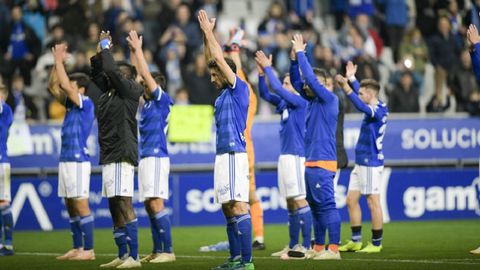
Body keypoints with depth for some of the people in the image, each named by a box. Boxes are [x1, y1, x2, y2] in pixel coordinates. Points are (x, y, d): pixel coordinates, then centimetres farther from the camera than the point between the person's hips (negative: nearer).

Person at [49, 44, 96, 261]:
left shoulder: (86, 104, -9)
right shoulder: (71, 103, 14)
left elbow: (64, 84, -19)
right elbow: (53, 86, 18)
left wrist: (59, 60, -10)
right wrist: (57, 61, 9)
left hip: (78, 161, -9)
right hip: (66, 160, 9)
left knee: (81, 206, -8)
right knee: (71, 207, 10)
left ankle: (88, 250, -6)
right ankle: (77, 248, 14)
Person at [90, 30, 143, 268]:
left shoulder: (128, 89, -6)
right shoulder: (109, 90, 17)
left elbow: (112, 71, -16)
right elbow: (98, 72, 25)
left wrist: (106, 47, -4)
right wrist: (99, 52, 13)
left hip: (122, 155, -10)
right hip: (108, 156, 10)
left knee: (124, 205, -13)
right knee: (114, 206, 11)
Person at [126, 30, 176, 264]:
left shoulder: (162, 100, -5)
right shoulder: (147, 102, 16)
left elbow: (146, 74, -10)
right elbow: (137, 75, 20)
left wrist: (138, 49, -5)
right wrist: (133, 51, 17)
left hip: (156, 157, -9)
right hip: (145, 157, 9)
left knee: (156, 204, -14)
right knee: (149, 205, 8)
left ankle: (168, 251, -15)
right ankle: (157, 251, 12)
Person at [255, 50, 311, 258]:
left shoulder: (300, 102, -8)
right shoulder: (284, 103, 15)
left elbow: (276, 87, -16)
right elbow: (265, 94, 19)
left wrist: (268, 67, -7)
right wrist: (261, 72, 8)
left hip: (296, 156, -9)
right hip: (285, 156, 9)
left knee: (299, 200, -10)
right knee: (290, 203, 12)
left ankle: (306, 247, -11)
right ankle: (293, 246, 17)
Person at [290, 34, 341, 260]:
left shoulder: (329, 98, -8)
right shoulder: (313, 100, 15)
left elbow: (309, 76, -16)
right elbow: (296, 81, 20)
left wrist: (300, 52, -8)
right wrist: (295, 57, 9)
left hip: (322, 162, -10)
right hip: (311, 162, 10)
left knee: (327, 205, -12)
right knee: (315, 206, 12)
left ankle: (333, 249, -14)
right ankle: (318, 248, 17)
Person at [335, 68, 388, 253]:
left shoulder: (379, 110, -14)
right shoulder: (375, 108, 12)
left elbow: (361, 106, -35)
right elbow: (361, 95, 32)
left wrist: (346, 87, -39)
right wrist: (351, 78, 42)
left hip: (371, 164, -10)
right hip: (361, 162, 10)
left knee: (373, 202, -5)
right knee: (351, 200, 9)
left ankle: (376, 244, 0)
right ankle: (355, 241, 13)